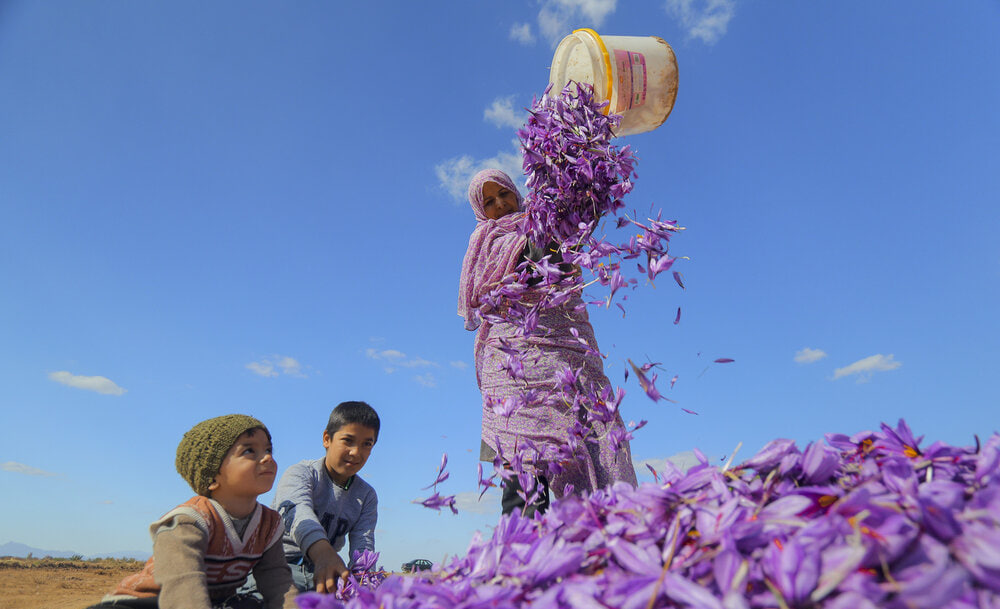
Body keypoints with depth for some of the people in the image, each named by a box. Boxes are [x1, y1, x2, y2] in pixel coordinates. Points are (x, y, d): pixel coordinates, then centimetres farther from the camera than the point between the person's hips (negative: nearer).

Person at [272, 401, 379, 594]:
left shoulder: (367, 496, 9)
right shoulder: (300, 473, -7)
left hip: (322, 570, 4)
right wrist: (323, 554, -51)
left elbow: (363, 545, -2)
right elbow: (298, 511, -30)